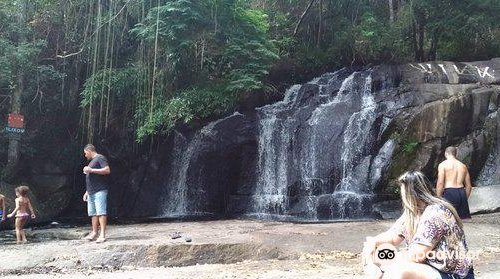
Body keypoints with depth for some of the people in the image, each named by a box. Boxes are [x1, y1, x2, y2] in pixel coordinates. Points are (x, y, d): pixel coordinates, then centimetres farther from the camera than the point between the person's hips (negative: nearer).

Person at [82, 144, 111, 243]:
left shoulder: (100, 158, -2)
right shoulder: (92, 161, 26)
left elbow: (107, 170, -17)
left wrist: (91, 170, -16)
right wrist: (87, 192, 25)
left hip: (100, 191, -10)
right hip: (91, 192, 10)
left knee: (101, 212, -13)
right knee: (93, 213, 8)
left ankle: (102, 235, -16)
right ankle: (94, 233, 12)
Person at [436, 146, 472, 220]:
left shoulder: (443, 165, 2)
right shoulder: (463, 166, 18)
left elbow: (440, 183, -8)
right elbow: (469, 186, 17)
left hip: (449, 192, -5)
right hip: (462, 192, 5)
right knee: (463, 221, 8)